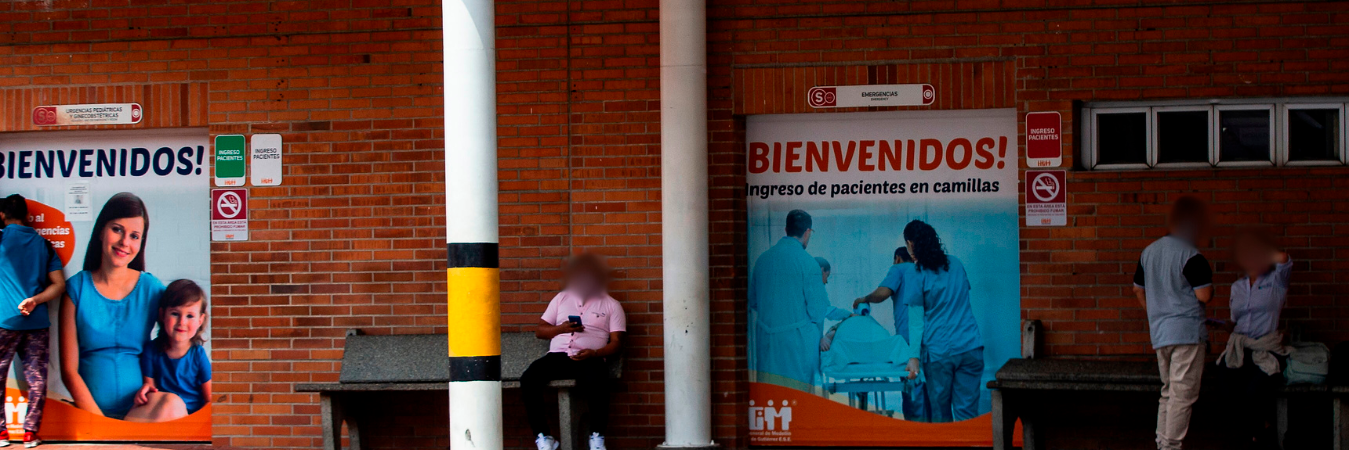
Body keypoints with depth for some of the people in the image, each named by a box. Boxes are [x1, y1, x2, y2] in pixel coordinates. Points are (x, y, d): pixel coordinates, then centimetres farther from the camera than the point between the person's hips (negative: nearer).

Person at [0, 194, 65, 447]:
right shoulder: (43, 244, 11)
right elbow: (59, 285, 7)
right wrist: (35, 300, -1)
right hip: (38, 322, 3)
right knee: (37, 380, 6)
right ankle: (30, 433, 5)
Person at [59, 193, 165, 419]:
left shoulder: (152, 288, 8)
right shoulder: (77, 288, 6)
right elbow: (69, 369, 2)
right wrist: (100, 420, -10)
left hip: (142, 410, 2)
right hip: (90, 408, -2)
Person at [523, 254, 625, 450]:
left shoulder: (611, 305, 14)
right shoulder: (561, 298, 22)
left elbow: (616, 342, 5)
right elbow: (539, 331, 20)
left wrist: (594, 353, -14)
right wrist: (561, 329, -2)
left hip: (590, 359, -3)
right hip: (558, 355, 3)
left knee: (596, 381, -39)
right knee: (529, 379, -28)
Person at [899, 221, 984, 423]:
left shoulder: (916, 275, -3)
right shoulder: (956, 264, 10)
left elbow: (916, 321, -6)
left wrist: (913, 357, -5)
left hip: (938, 352, -3)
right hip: (970, 348, 4)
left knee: (940, 414, 6)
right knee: (967, 412, 0)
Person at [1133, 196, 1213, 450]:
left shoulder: (1149, 251, 11)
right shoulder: (1191, 257, -14)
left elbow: (1138, 289, 20)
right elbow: (1204, 295, -17)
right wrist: (1209, 284, 4)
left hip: (1159, 331, 8)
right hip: (1187, 331, -8)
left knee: (1168, 391, 17)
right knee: (1184, 394, -5)